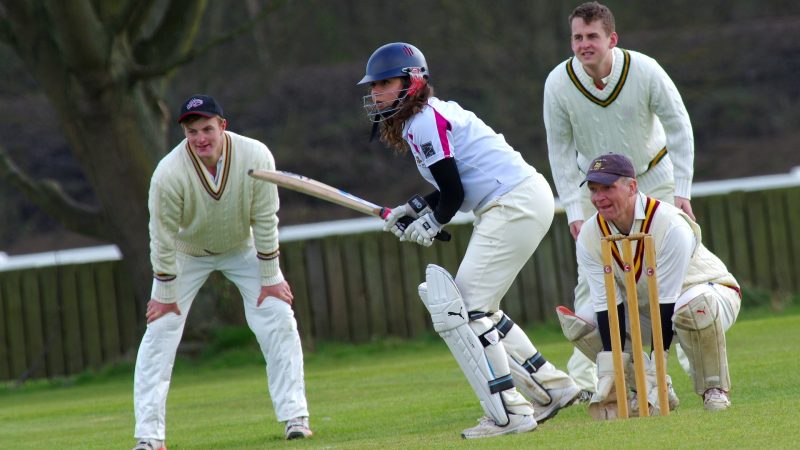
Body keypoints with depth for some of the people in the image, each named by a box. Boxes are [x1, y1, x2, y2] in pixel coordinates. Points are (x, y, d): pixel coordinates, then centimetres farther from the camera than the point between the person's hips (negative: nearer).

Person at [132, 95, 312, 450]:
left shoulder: (256, 158, -29)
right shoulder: (169, 174, -33)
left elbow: (264, 221, -18)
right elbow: (163, 238, -22)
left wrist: (270, 279, -11)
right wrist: (165, 295, -14)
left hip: (243, 249, 1)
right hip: (187, 255, -1)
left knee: (279, 321, -8)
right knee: (159, 333, -10)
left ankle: (295, 417, 1)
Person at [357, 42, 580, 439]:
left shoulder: (423, 123, -12)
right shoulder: (432, 113, 18)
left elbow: (452, 193, -13)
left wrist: (431, 222, 5)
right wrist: (415, 209, 13)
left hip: (515, 205, -10)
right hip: (525, 200, 10)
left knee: (458, 310, -11)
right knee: (477, 311, 18)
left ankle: (509, 413, -14)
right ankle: (551, 387, 23)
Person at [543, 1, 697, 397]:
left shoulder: (644, 71, -25)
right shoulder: (559, 83, -22)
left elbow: (678, 126, -12)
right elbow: (560, 151, -11)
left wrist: (682, 190, -15)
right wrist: (574, 211, -16)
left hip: (652, 178, 0)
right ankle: (583, 378, -7)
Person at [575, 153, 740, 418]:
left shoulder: (671, 226, -30)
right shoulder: (590, 236, -16)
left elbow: (666, 302, -31)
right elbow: (607, 305, -19)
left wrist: (654, 370, -35)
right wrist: (609, 376, -29)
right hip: (644, 311, 6)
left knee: (694, 305, -41)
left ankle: (714, 389, -17)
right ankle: (654, 394, -3)